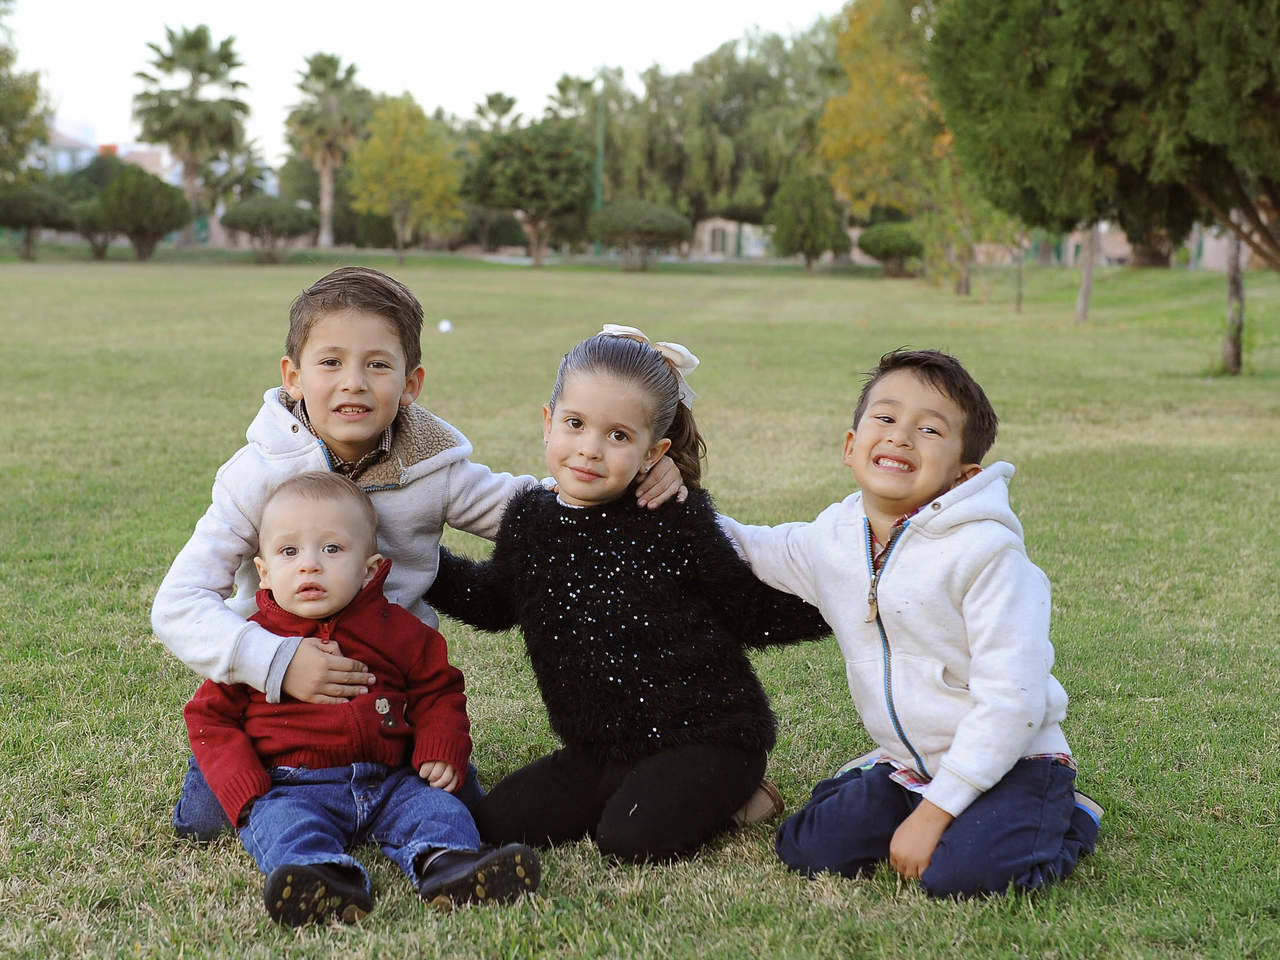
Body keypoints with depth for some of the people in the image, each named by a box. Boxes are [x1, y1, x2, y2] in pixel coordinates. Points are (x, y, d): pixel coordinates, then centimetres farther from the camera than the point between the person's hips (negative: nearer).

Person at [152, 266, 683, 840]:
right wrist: (277, 662, -36)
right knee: (204, 821, -11)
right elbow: (178, 605, -20)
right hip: (273, 689, -2)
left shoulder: (432, 470, -10)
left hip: (398, 688, 2)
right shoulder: (259, 475, -17)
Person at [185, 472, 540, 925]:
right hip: (293, 788, -3)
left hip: (389, 782, 3)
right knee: (283, 822, -32)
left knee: (436, 806, -21)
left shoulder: (399, 630, 9)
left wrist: (440, 752, 1)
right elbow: (211, 717, 8)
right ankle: (329, 881, -59)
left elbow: (438, 692, 20)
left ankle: (446, 865, -49)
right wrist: (245, 792, -6)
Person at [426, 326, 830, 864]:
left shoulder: (677, 521, -14)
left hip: (705, 736, -6)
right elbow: (490, 601, 21)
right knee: (498, 822, -3)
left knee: (634, 840, -26)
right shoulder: (529, 521, 0)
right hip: (599, 750, 6)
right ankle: (648, 791, 12)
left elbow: (752, 612, -4)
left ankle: (728, 796, 4)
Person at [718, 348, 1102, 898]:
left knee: (961, 873, -29)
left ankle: (1066, 820, 1)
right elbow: (750, 549, 20)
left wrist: (933, 814, -23)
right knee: (806, 848, -9)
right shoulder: (830, 539, -2)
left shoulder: (985, 552, -21)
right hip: (906, 767, 6)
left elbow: (1011, 700, -23)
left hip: (1008, 764, -5)